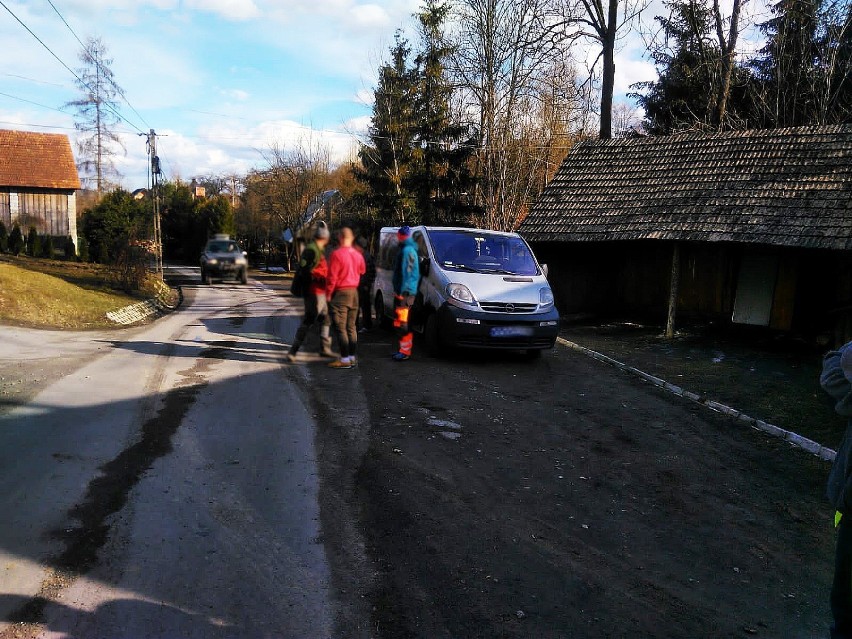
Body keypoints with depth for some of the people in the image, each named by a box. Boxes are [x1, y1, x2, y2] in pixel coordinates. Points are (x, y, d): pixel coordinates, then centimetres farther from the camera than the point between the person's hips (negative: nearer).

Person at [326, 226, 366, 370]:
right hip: (354, 292, 7)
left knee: (340, 328, -4)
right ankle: (352, 356, 16)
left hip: (340, 293, -7)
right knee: (351, 327, 13)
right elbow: (362, 270, 19)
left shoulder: (337, 254, -15)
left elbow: (332, 276, -15)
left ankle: (345, 359, -5)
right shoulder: (357, 254, 4)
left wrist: (329, 293, -7)